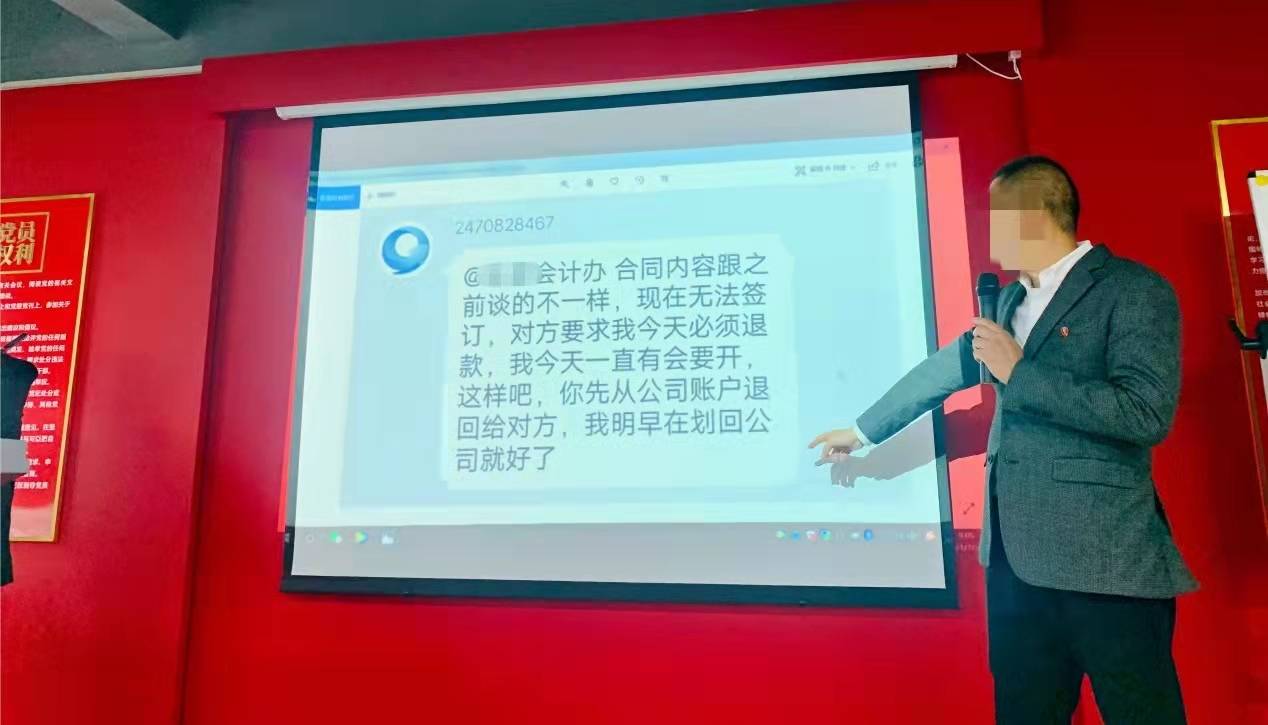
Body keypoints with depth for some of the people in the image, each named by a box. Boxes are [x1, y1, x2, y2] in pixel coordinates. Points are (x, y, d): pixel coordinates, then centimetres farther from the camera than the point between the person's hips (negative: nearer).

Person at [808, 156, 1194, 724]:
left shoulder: (1134, 290, -9)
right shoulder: (1013, 299, 15)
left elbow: (1148, 413, -20)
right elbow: (945, 368, 22)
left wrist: (1020, 372, -16)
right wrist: (863, 431, 27)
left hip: (1105, 559, -7)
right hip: (1014, 554, 7)